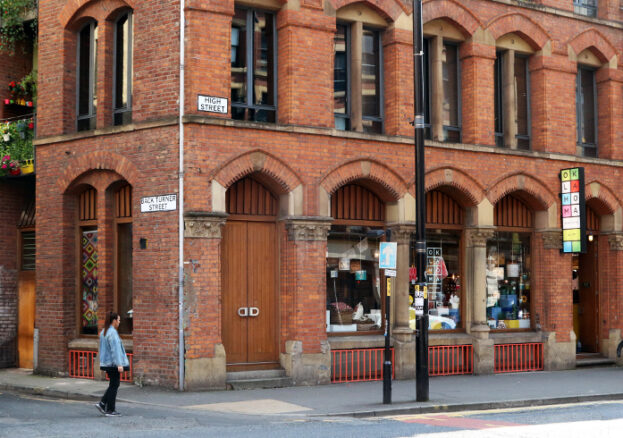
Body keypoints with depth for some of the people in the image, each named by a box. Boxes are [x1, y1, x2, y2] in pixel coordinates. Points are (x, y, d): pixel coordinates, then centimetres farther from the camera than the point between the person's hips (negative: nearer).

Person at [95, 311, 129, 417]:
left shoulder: (103, 332, 12)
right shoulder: (112, 332, -17)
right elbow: (115, 349, -22)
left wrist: (103, 362, 23)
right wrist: (119, 364, -24)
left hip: (107, 363, 9)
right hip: (113, 363, -9)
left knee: (113, 385, 17)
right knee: (114, 385, -1)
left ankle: (102, 403, 10)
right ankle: (110, 410, 3)